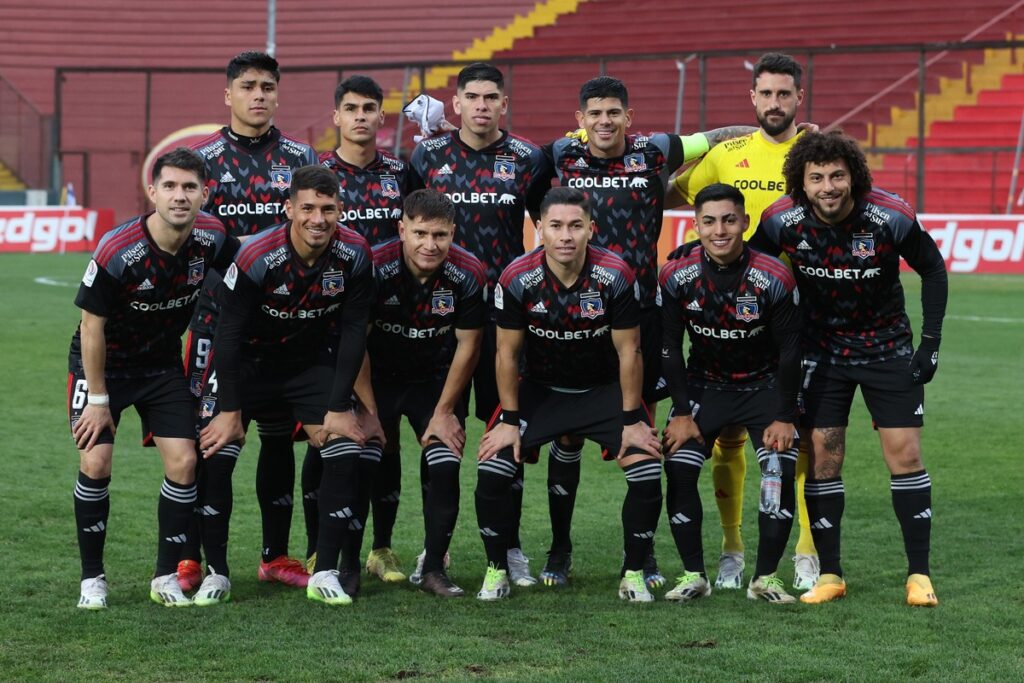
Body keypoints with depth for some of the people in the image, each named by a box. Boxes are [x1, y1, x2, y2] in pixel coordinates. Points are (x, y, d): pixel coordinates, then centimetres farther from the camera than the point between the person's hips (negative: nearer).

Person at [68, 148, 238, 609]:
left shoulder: (211, 238, -16)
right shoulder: (117, 251, -28)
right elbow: (92, 326, -18)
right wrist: (98, 398, -14)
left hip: (163, 364, 4)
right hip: (102, 364, -4)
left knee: (183, 463, -7)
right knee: (96, 463, -14)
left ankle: (167, 576, 6)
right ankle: (92, 578, 2)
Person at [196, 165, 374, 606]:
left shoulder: (354, 255, -18)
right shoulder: (256, 258, -27)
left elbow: (353, 333, -10)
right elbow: (229, 332, -19)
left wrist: (339, 408, -11)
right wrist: (230, 410, -17)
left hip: (311, 360, 3)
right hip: (246, 360, -3)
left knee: (346, 454, -11)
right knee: (213, 456, -14)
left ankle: (324, 574, -1)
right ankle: (216, 573, -1)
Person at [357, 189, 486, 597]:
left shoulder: (467, 275, -19)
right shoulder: (375, 269, -24)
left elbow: (467, 345, -7)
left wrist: (444, 412, -6)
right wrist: (369, 412, -15)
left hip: (436, 379, 1)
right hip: (380, 377, -1)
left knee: (445, 468, -11)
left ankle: (434, 568, 1)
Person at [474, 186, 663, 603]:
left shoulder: (615, 277, -21)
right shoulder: (516, 280, -19)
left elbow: (629, 352, -12)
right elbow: (507, 353, -7)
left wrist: (632, 420, -10)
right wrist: (510, 420, -7)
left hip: (605, 390, 0)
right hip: (538, 390, 1)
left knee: (647, 474, -17)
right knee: (492, 471, -16)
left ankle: (634, 575, 2)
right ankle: (497, 572, 3)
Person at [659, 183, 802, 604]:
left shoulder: (773, 278, -19)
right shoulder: (677, 277, -15)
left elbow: (790, 351, -11)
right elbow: (669, 347, -5)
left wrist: (784, 417, -12)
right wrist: (682, 412, -8)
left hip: (764, 386, -1)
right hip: (704, 386, 1)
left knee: (781, 474, -17)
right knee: (678, 472, -14)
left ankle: (765, 578, -5)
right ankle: (693, 576, -1)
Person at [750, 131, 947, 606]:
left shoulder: (891, 218, -21)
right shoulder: (783, 222, -18)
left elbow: (933, 270, -5)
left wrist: (931, 341, -8)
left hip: (888, 348, -1)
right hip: (822, 349, 1)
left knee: (904, 453, -5)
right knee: (823, 455, -2)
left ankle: (919, 575, 2)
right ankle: (829, 575, 7)